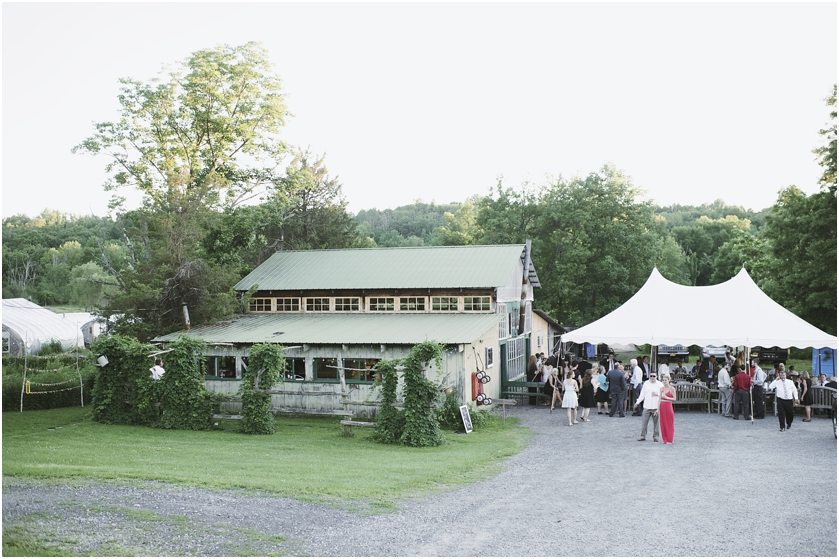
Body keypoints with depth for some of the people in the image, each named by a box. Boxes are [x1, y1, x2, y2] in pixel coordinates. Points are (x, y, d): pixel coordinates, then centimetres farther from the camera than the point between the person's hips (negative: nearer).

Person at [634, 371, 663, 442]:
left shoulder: (659, 384, 2)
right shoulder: (646, 383, 9)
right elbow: (642, 394, 12)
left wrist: (657, 394, -16)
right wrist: (638, 402, 6)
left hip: (656, 407, -2)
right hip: (647, 406, 2)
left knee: (656, 422, 4)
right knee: (644, 422, 1)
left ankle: (655, 436, 15)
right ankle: (643, 436, 8)